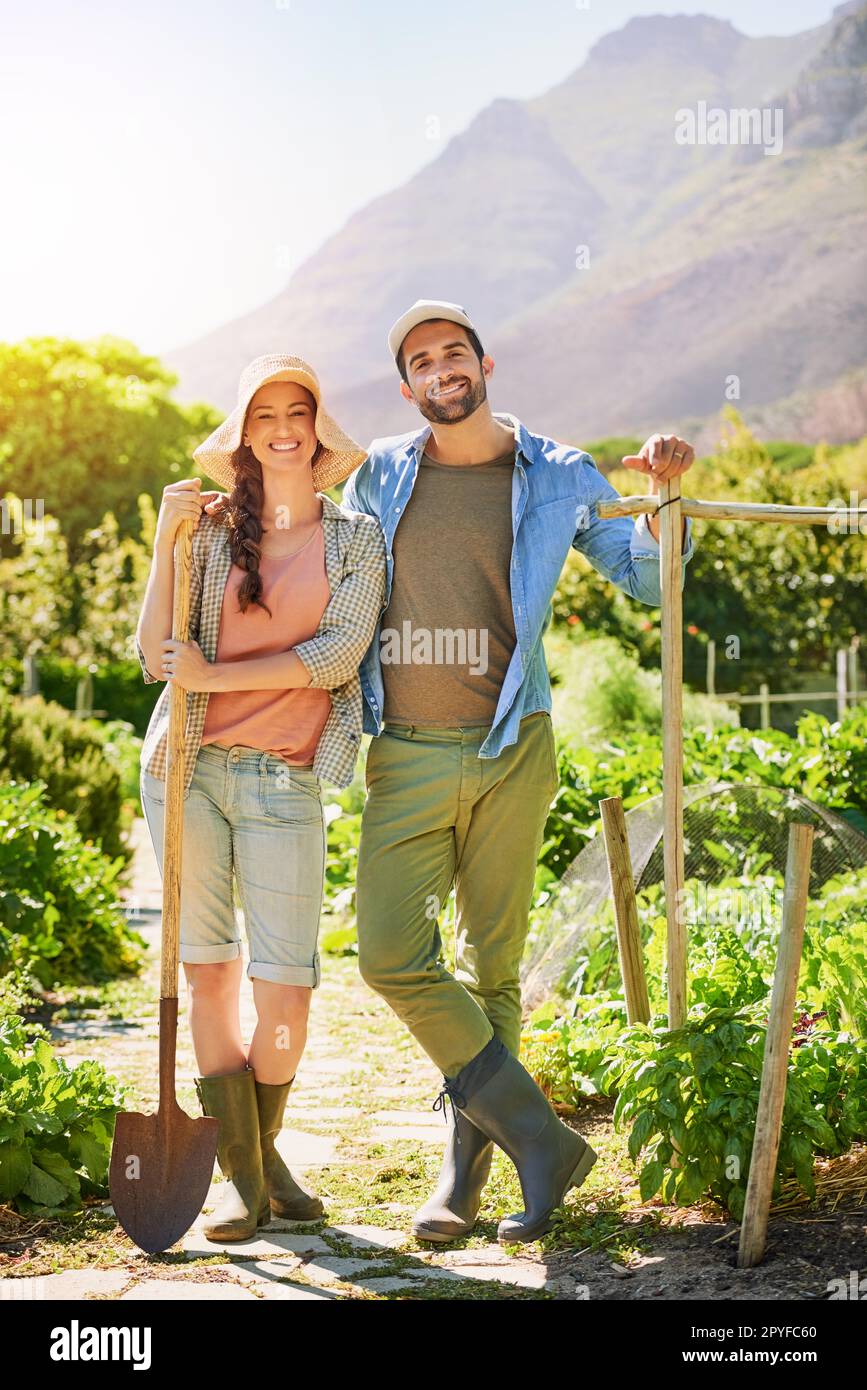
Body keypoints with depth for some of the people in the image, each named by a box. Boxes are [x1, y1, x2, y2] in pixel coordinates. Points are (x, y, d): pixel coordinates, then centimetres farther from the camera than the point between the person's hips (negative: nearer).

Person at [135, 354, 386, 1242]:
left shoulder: (356, 539, 7)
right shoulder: (213, 529, 7)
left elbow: (339, 652, -8)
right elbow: (156, 658, 0)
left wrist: (217, 675, -12)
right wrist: (167, 540, -8)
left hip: (284, 780, -1)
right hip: (190, 767, 1)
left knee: (286, 981, -5)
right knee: (208, 969, 4)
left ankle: (266, 1151, 20)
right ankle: (240, 1175, 13)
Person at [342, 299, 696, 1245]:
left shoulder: (556, 478, 5)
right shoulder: (381, 476, 8)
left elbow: (646, 578, 10)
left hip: (510, 751, -1)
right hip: (406, 754, 1)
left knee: (490, 968, 4)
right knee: (392, 957, -12)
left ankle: (463, 1168, 17)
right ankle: (542, 1142, -1)